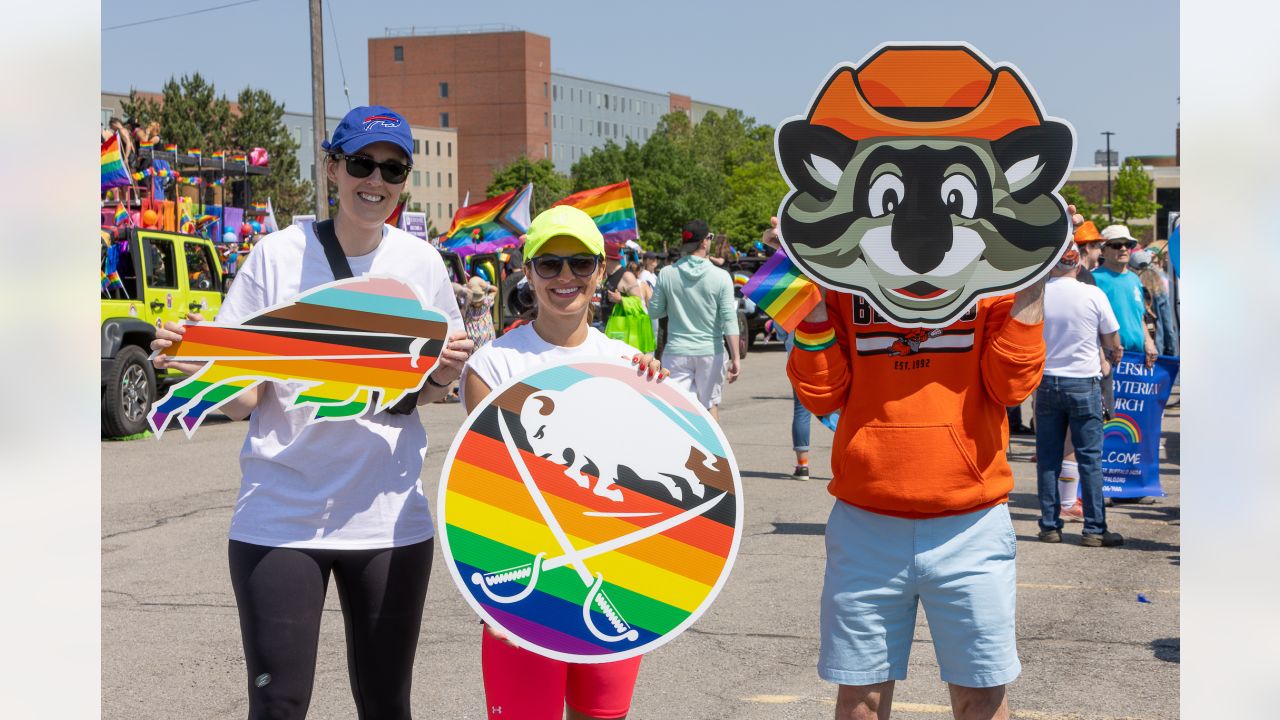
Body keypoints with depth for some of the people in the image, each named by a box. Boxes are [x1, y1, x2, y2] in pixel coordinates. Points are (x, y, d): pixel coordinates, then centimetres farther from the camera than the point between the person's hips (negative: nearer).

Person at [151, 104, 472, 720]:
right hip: (282, 514, -2)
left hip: (390, 519, 3)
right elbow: (242, 399, -5)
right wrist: (195, 363, -24)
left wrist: (444, 373, -10)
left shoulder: (421, 262, 3)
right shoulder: (279, 255, -5)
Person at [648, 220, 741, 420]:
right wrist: (735, 358, -7)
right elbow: (729, 321, -9)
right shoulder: (721, 277, -6)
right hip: (710, 351, 0)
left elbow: (654, 311, 4)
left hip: (676, 352, 0)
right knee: (710, 404, 16)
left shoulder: (666, 274, -3)